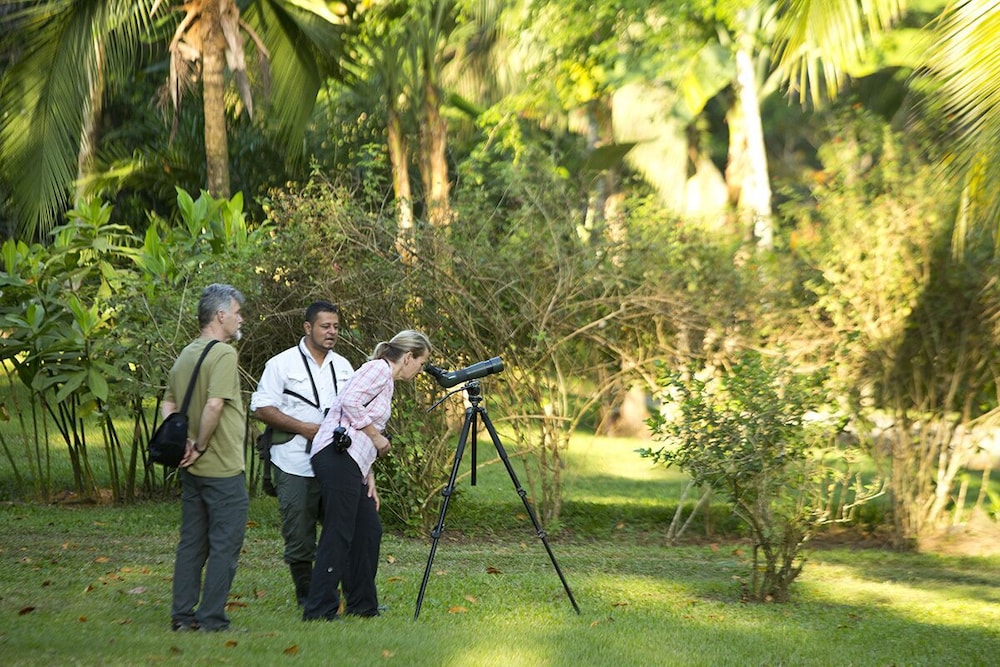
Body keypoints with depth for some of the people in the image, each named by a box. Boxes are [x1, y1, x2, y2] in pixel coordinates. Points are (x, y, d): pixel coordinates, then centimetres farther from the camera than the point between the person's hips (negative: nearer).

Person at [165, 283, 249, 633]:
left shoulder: (186, 354, 13)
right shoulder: (224, 353, -15)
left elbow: (169, 404, 17)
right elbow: (214, 404, -25)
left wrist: (181, 440, 6)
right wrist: (201, 446, -14)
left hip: (193, 469, 8)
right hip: (222, 467, -8)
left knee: (191, 542, 13)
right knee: (224, 545, -2)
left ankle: (182, 615, 15)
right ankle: (211, 619, -1)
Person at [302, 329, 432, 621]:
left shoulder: (387, 383, 26)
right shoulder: (378, 368, -3)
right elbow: (350, 402, -19)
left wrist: (369, 479, 16)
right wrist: (377, 436, -9)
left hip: (351, 464, 10)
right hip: (337, 457, -10)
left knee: (369, 529, 12)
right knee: (338, 533, -10)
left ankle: (362, 606, 19)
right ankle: (319, 609, -9)